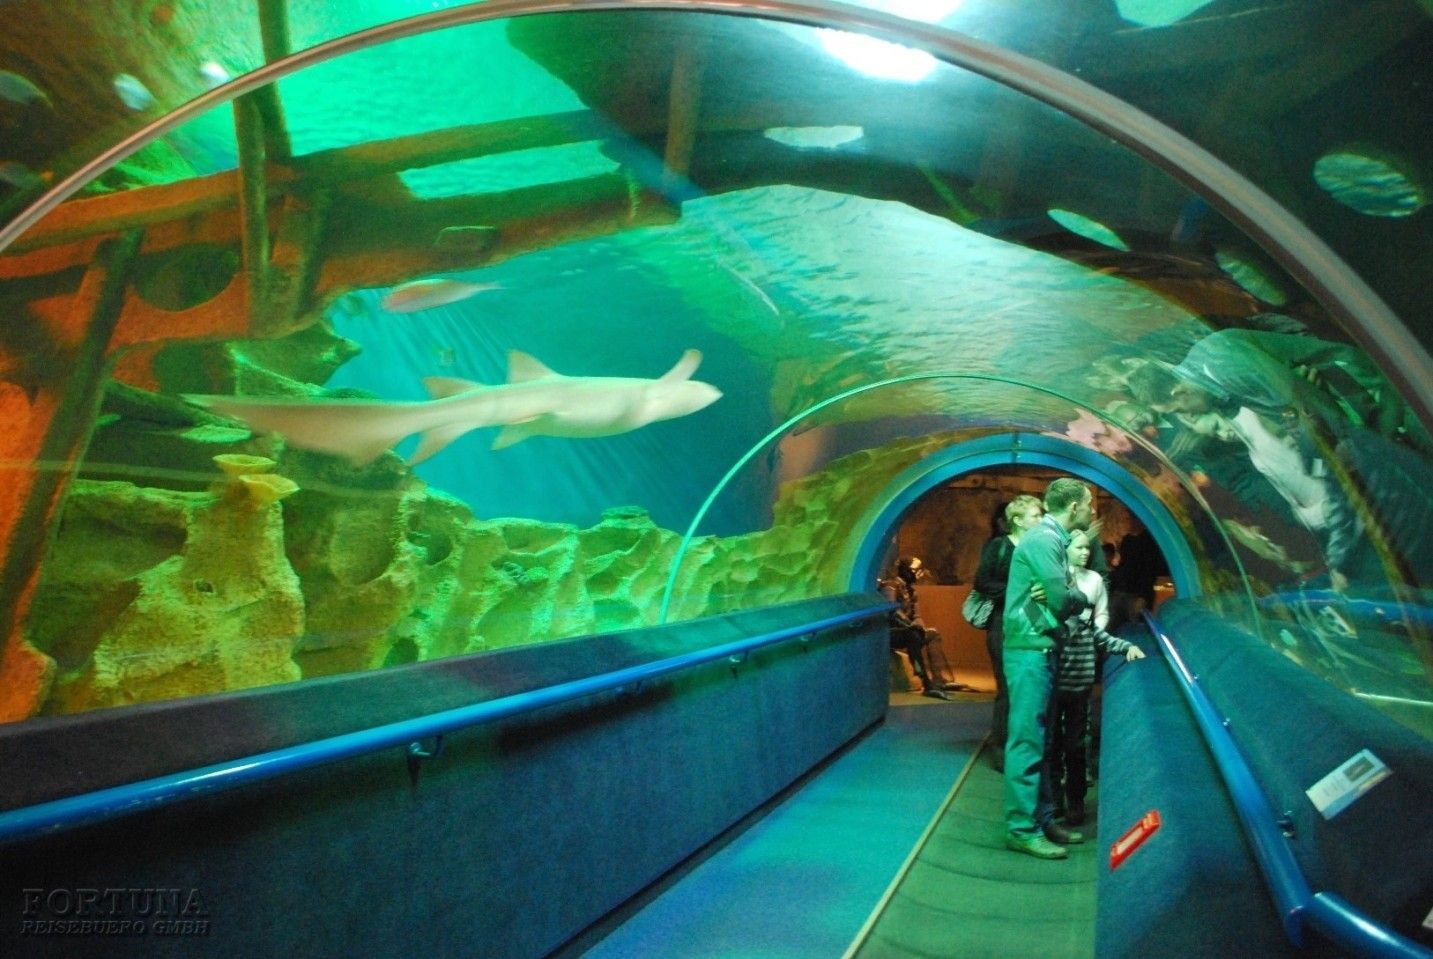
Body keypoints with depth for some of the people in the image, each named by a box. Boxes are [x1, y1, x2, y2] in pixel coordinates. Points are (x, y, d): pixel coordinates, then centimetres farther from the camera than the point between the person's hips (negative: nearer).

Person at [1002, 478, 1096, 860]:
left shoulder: (1053, 540, 16)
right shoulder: (1043, 539, -15)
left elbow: (1063, 597, 15)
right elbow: (1065, 599, -19)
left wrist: (1068, 597, -6)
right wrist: (1081, 597, 1)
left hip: (1042, 650, 10)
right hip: (1030, 650, -10)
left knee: (1038, 740, 15)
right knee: (1027, 741, -6)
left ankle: (1043, 818, 23)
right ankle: (1022, 829, 0)